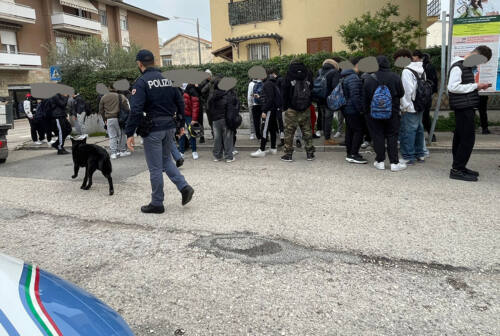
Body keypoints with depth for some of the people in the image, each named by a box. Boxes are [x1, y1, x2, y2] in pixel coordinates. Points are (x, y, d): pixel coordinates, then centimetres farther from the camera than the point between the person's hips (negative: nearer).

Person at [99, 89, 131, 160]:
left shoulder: (103, 98, 9)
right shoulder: (121, 97, -1)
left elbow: (101, 111, 12)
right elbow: (126, 109, -4)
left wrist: (104, 120, 18)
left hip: (109, 119, 2)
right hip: (118, 118, -2)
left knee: (112, 136, 5)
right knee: (122, 135, 9)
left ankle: (113, 153, 3)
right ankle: (122, 151, 14)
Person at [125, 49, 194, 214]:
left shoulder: (142, 82, -10)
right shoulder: (167, 79, 10)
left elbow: (136, 110, -18)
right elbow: (180, 103, 12)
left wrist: (130, 133, -14)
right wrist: (181, 124, 20)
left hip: (153, 129, -6)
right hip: (170, 126, 6)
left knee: (155, 167, 3)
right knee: (166, 159, 23)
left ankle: (157, 204, 14)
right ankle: (184, 186, 7)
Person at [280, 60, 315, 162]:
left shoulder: (289, 76, -3)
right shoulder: (308, 75, 6)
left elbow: (285, 93, -2)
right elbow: (312, 91, 11)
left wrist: (284, 107, 5)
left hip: (292, 109, -3)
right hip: (305, 110, 3)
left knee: (289, 132, 3)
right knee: (307, 131, 10)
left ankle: (288, 154, 4)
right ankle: (310, 153, 13)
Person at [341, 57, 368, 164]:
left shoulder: (345, 76, 16)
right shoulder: (354, 78, -17)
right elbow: (355, 96, -22)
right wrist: (360, 109, -17)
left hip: (346, 109, 10)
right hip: (353, 110, -10)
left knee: (350, 131, 14)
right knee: (358, 131, -5)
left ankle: (349, 153, 21)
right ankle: (354, 155, -4)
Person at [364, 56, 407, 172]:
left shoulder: (369, 79, -4)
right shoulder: (395, 77, -6)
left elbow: (365, 98, 0)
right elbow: (401, 94, 0)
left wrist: (367, 111, 10)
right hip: (392, 113, 0)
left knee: (378, 136, 7)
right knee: (392, 136, 6)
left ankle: (380, 161, 10)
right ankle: (394, 163, 6)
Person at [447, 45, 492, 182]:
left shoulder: (468, 66, 19)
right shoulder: (458, 66, -12)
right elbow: (453, 87, -20)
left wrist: (478, 87, 10)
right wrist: (476, 86, -15)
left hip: (467, 107, 10)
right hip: (463, 107, -10)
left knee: (460, 138, 12)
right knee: (468, 138, -10)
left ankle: (459, 167, 20)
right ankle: (456, 170, -6)